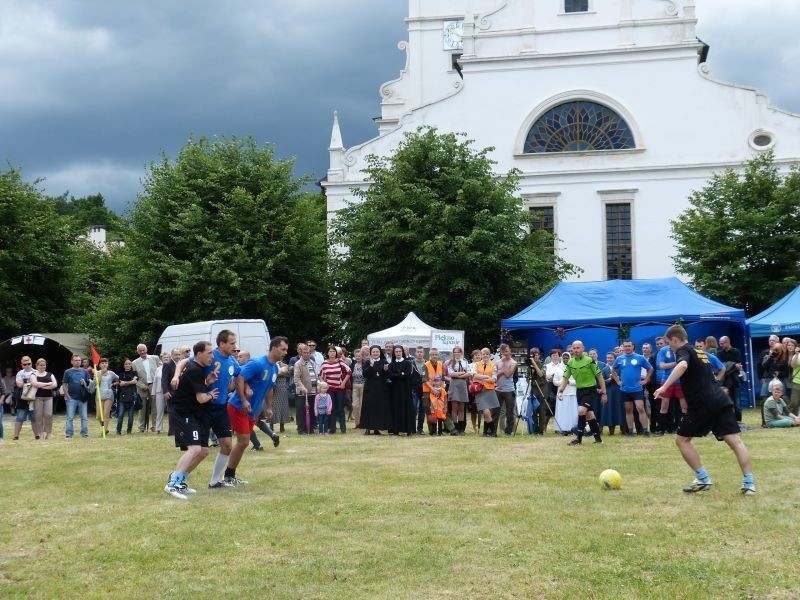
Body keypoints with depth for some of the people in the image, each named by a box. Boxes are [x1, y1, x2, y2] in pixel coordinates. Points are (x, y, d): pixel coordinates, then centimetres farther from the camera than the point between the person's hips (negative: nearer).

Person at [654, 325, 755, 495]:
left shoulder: (683, 351, -2)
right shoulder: (698, 351, 24)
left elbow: (682, 365, -27)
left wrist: (664, 387, -32)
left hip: (702, 404, -8)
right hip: (720, 401, 8)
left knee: (681, 440, 8)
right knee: (735, 441, 1)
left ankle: (703, 479, 4)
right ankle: (749, 482, -9)